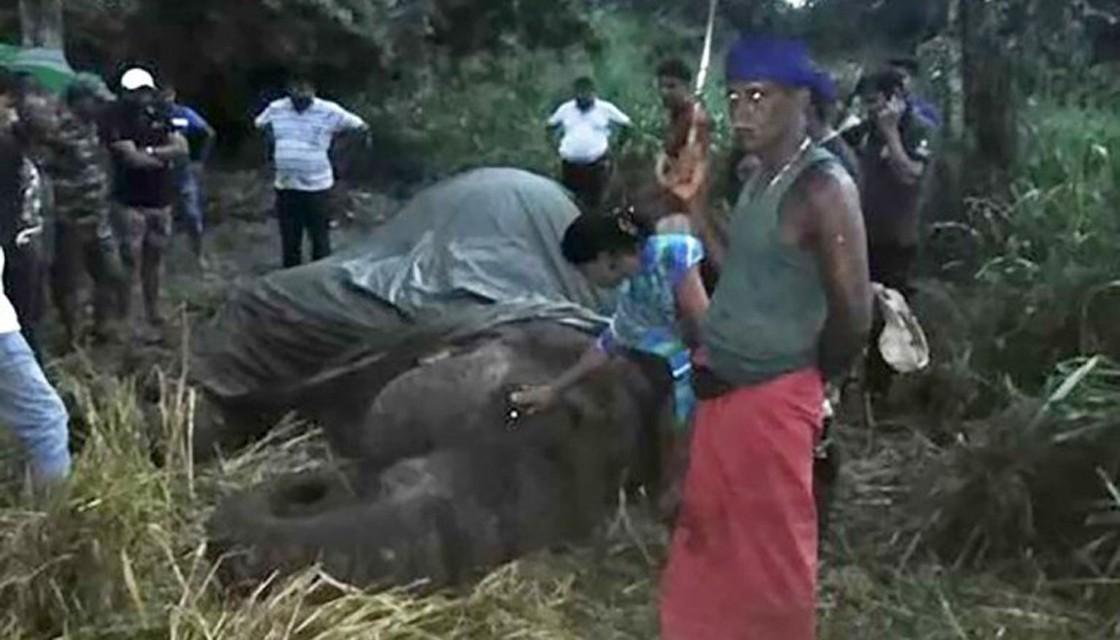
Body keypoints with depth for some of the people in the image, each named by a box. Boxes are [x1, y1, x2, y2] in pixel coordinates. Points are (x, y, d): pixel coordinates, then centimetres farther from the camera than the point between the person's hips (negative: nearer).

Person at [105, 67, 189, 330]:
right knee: (129, 259, -4)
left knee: (155, 256, 13)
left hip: (161, 200, 5)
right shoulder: (118, 118, -8)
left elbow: (182, 148, -1)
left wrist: (150, 151, -13)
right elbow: (133, 158, -18)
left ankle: (152, 311, 24)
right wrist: (165, 157, -4)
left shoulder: (160, 114, 9)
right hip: (130, 202, -5)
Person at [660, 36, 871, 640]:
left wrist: (807, 379, -3)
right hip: (722, 392, 9)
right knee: (710, 537, 23)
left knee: (772, 554, 8)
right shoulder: (759, 179, 7)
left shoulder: (824, 189, -20)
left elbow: (853, 316, -16)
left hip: (770, 401, -9)